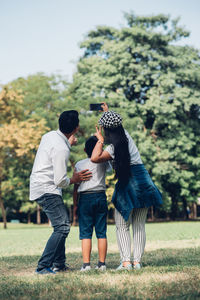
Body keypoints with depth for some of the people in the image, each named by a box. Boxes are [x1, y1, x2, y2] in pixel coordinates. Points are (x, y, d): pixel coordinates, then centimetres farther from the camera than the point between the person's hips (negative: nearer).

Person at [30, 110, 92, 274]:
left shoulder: (50, 135, 5)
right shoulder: (62, 149, -23)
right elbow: (60, 181, -20)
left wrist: (69, 144, 30)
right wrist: (74, 179, 0)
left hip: (39, 186, 10)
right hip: (46, 189, -10)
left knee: (63, 224, 16)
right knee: (62, 227, -13)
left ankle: (59, 264, 20)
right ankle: (43, 266, -12)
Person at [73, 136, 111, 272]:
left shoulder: (79, 164, 2)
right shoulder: (103, 162, 6)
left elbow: (76, 185, 2)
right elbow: (110, 167, 31)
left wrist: (75, 203, 9)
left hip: (85, 198, -2)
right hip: (101, 196, 2)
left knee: (86, 233, -2)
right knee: (101, 232, 4)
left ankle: (86, 264, -7)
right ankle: (102, 263, 5)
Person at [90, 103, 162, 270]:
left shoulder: (113, 148, -13)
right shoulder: (126, 135, 6)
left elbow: (95, 158, -27)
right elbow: (117, 127, 30)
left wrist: (100, 140, -14)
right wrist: (107, 112, 41)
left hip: (127, 185, -6)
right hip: (144, 182, 6)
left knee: (122, 227, 3)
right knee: (139, 226, 8)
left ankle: (126, 261, -6)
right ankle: (137, 261, 5)